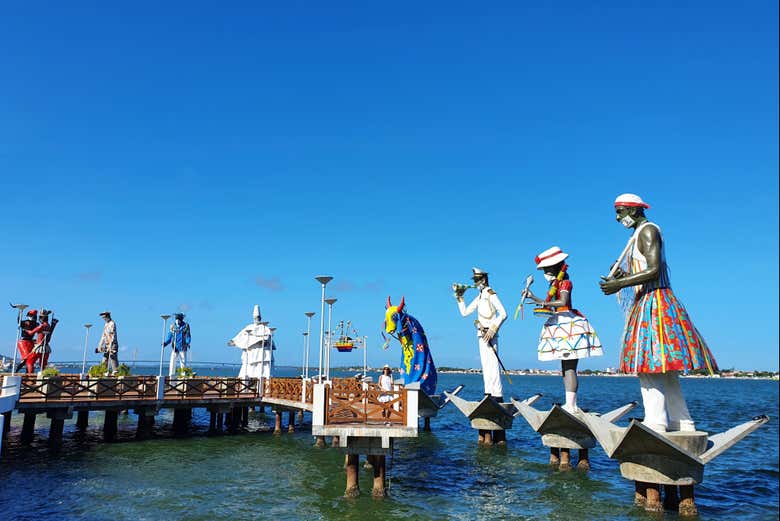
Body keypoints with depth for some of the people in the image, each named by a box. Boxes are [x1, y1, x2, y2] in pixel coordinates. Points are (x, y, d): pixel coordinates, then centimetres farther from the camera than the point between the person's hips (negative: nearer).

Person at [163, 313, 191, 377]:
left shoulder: (186, 326, 0)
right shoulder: (172, 326, 5)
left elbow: (188, 336, -3)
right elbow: (169, 337, 8)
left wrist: (187, 343, -21)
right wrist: (165, 343, -8)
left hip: (183, 348, -1)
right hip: (175, 348, 1)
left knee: (183, 363, 0)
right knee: (172, 362, -7)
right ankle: (171, 376, -3)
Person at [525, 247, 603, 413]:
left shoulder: (565, 282, -9)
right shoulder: (555, 284, 17)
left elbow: (563, 302, -25)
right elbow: (550, 305, 20)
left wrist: (544, 304, -27)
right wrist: (533, 297, 20)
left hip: (569, 324, -10)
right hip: (560, 325, 10)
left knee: (569, 368, -11)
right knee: (566, 368, 10)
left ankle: (571, 405, -12)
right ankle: (571, 404, 15)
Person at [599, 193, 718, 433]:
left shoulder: (648, 230, -8)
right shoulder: (639, 234, 22)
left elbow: (654, 271, -19)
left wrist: (620, 283, -20)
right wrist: (623, 275, 5)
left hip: (653, 303, -10)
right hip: (645, 305, 10)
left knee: (649, 367, -14)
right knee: (663, 371, 11)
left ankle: (655, 424, -16)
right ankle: (683, 424, 15)